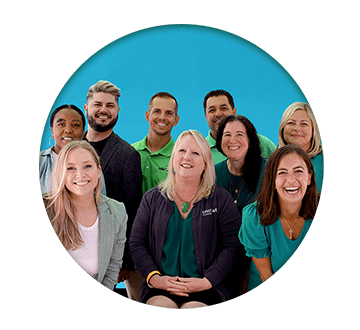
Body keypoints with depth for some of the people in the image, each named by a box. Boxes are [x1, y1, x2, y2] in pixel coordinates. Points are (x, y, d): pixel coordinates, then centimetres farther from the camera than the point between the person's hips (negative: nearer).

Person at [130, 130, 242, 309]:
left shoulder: (221, 199, 6)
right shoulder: (152, 199, 12)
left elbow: (233, 247, 0)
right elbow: (136, 244, 9)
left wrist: (206, 282, -12)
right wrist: (154, 277, -7)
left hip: (209, 287, -1)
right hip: (159, 288, 2)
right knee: (160, 306, -28)